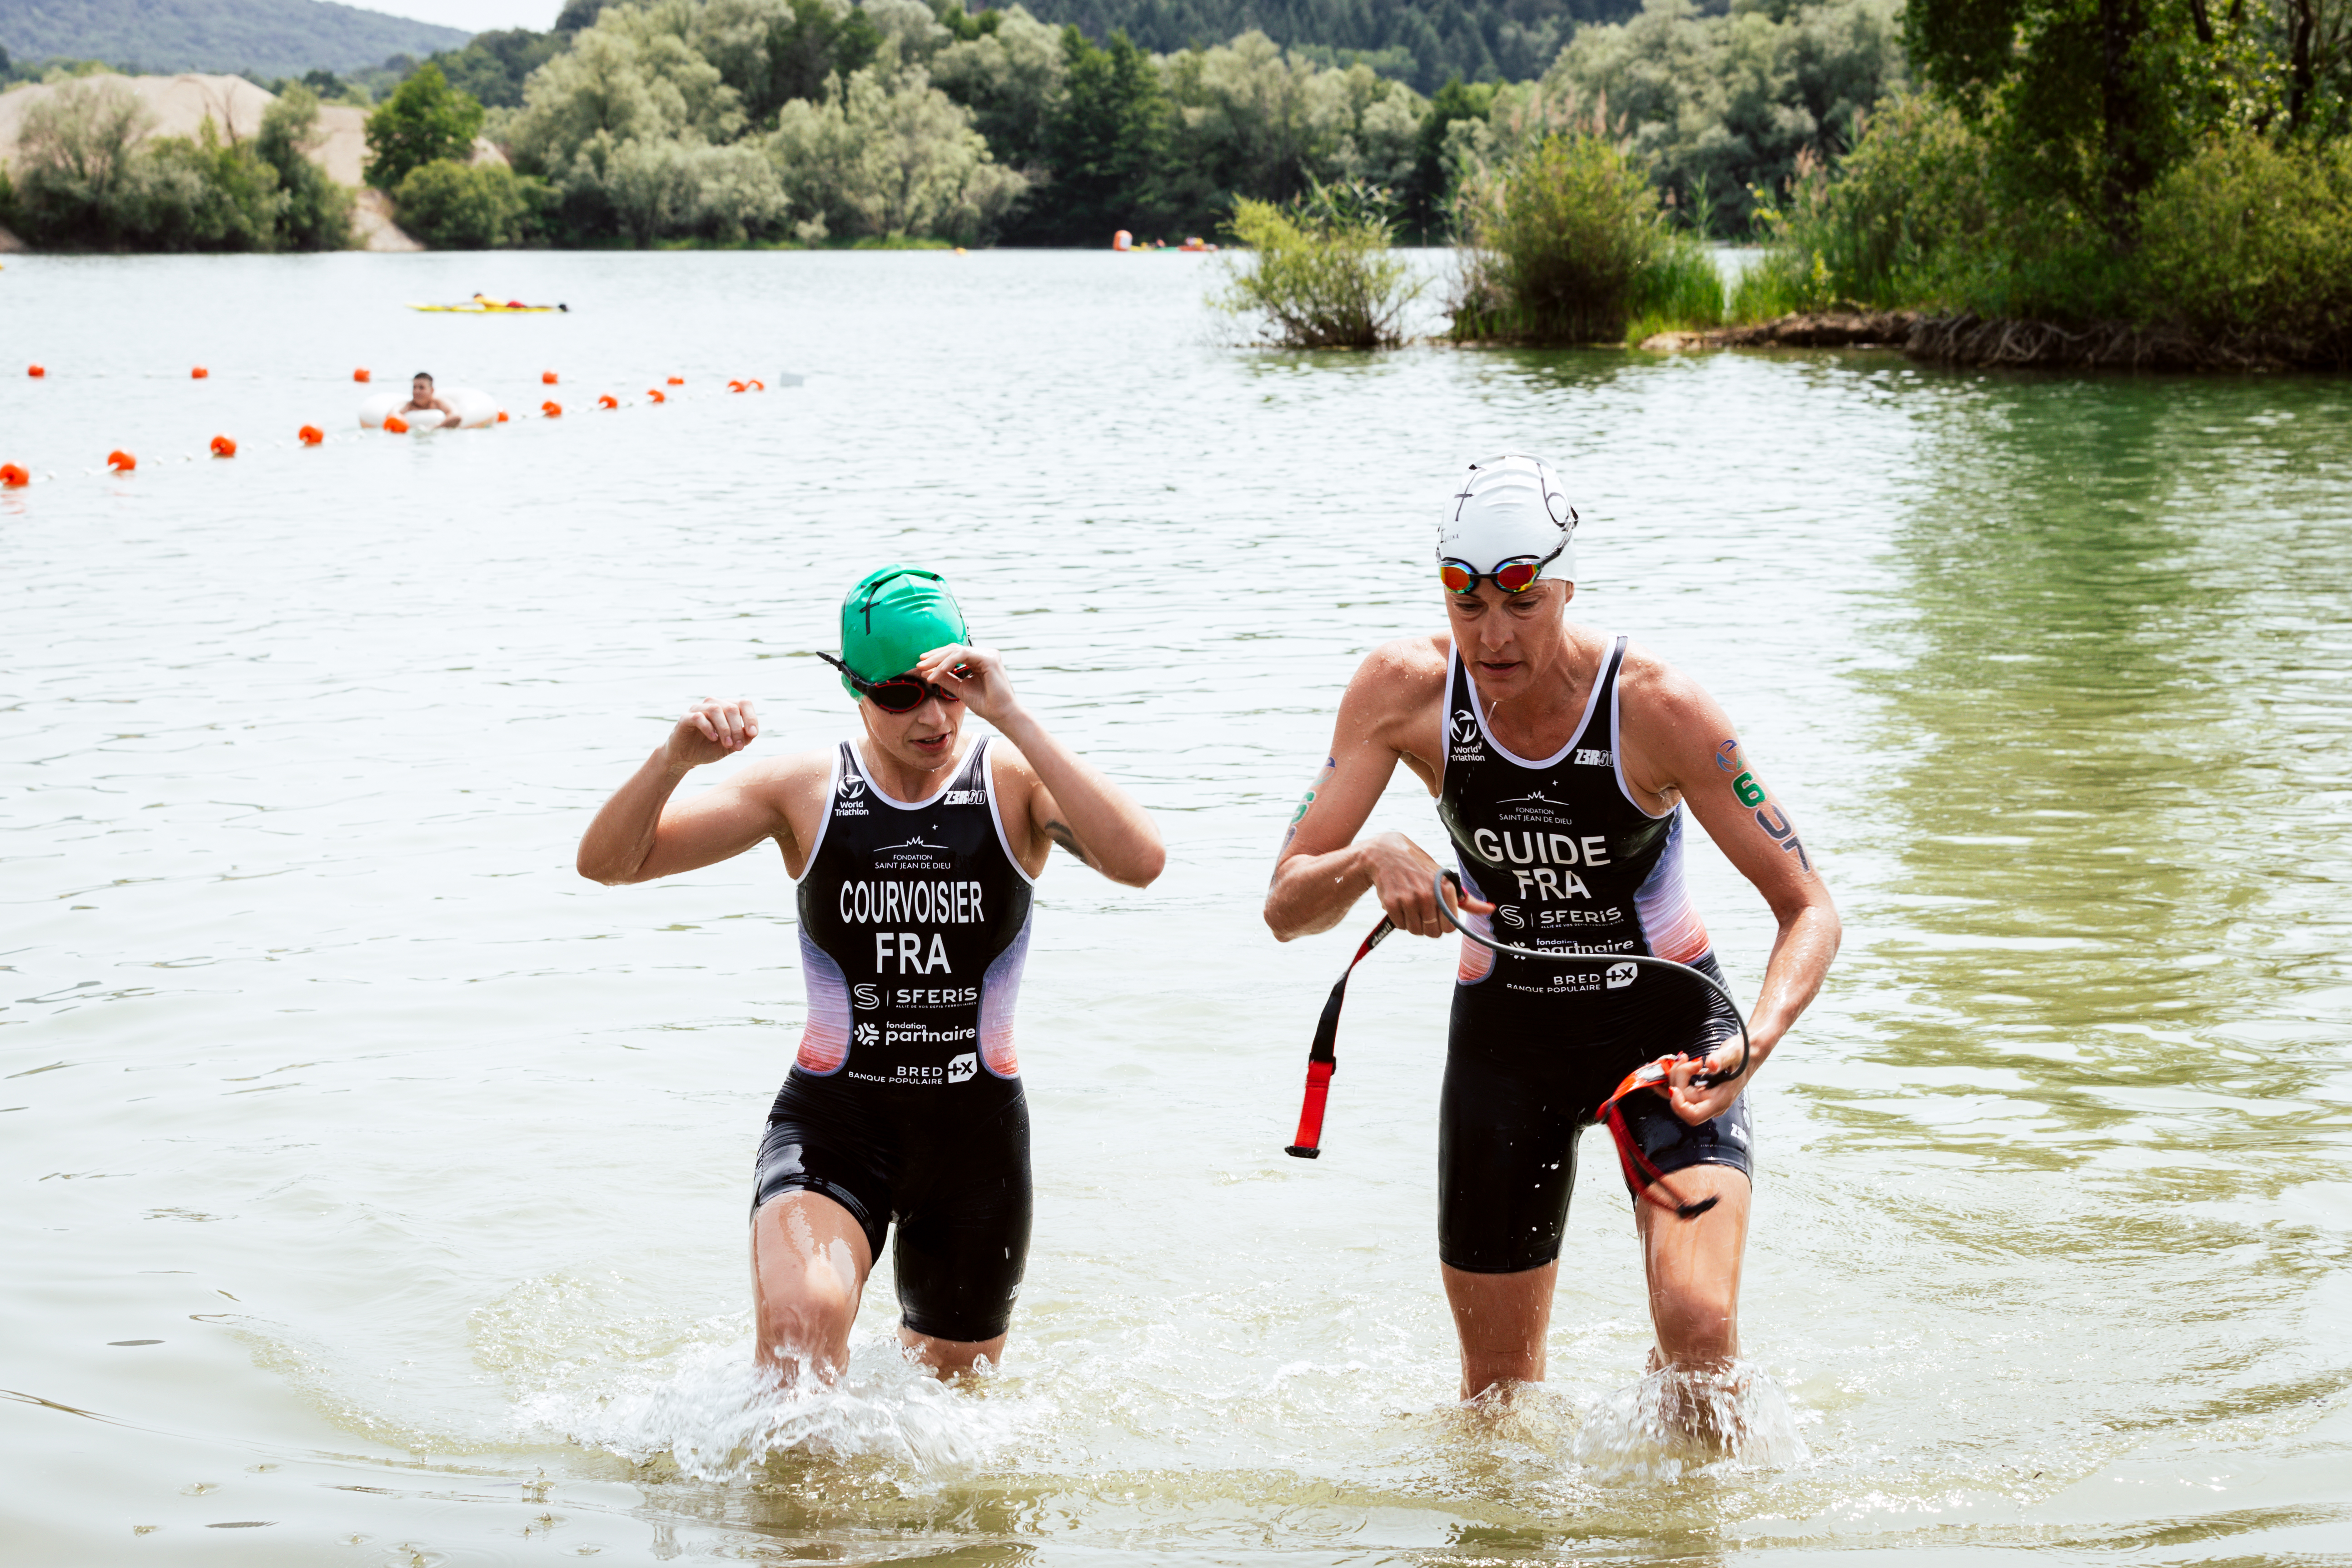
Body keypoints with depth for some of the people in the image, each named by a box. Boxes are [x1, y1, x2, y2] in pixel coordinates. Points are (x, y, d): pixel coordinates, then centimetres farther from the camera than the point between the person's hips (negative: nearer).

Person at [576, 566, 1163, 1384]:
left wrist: (1011, 717, -28)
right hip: (831, 1124, -1)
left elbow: (1139, 861, -26)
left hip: (977, 1133, 1)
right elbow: (606, 862, -3)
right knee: (801, 1320, -31)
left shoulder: (1014, 781, -5)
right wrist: (673, 760, -24)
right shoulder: (805, 789, -2)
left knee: (948, 1383, 17)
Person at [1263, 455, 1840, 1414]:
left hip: (1666, 1019, -2)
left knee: (1698, 1325, -21)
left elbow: (1811, 911, -19)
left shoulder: (1656, 706, -24)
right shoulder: (1404, 689, -17)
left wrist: (1760, 1038, -38)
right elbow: (1286, 910, -15)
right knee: (1497, 1390, 8)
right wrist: (1368, 861, -37)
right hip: (1506, 1032, 2)